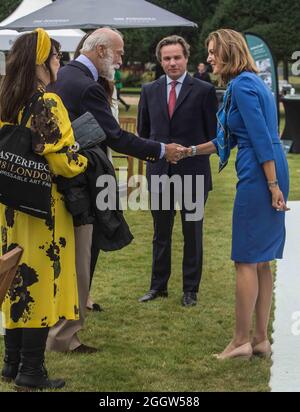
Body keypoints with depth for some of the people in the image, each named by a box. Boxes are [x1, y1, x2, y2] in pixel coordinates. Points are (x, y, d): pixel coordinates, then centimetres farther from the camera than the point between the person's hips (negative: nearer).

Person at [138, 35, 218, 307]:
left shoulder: (204, 91, -3)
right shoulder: (150, 91, 7)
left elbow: (213, 134, 0)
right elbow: (143, 131, 16)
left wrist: (194, 152, -5)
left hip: (192, 172, -3)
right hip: (159, 172, 3)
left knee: (192, 233, 7)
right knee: (161, 233, 13)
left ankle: (191, 289, 17)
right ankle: (158, 285, 25)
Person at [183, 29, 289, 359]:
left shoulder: (242, 86, -12)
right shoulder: (250, 82, 18)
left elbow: (261, 138, -18)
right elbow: (228, 140, 22)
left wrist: (273, 186, -19)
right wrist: (190, 151, 21)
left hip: (259, 174, -10)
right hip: (268, 173, 10)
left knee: (246, 260, -2)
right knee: (261, 261, 12)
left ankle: (241, 341, 5)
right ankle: (260, 340, 18)